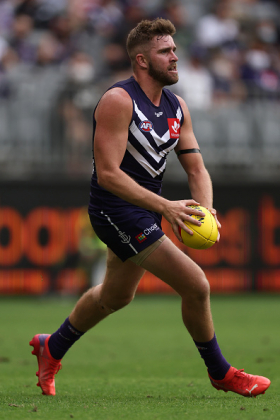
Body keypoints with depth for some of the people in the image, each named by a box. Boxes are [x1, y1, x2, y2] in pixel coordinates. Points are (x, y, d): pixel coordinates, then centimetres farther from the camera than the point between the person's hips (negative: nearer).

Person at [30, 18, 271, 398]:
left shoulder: (177, 106, 5)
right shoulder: (119, 101, -19)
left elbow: (196, 169, 6)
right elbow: (108, 173, -25)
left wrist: (205, 210, -15)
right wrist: (166, 207, -31)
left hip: (146, 209, 9)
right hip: (117, 210, -9)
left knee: (116, 296, 26)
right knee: (196, 286, -13)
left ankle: (52, 348, 47)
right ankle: (220, 373, 5)